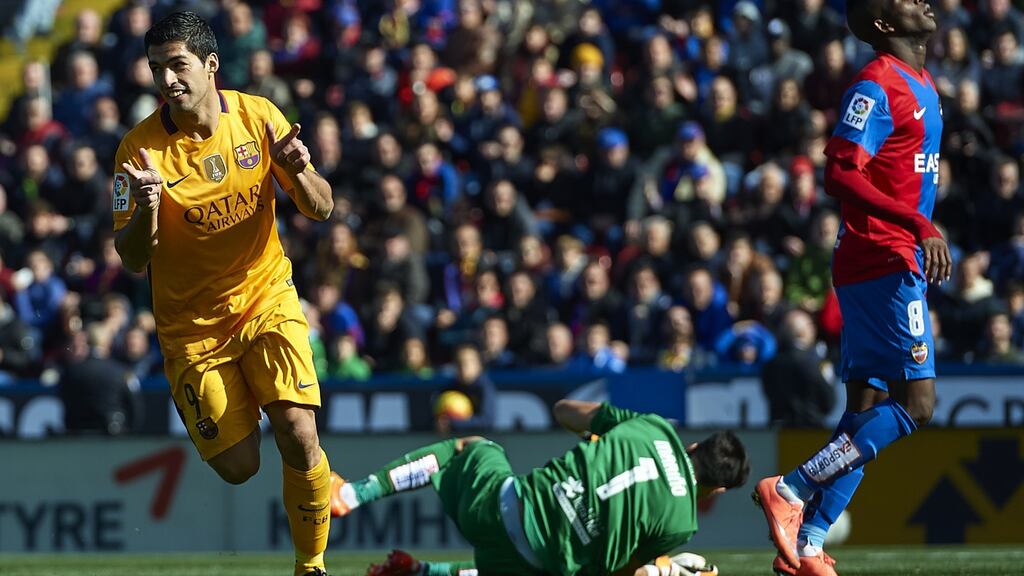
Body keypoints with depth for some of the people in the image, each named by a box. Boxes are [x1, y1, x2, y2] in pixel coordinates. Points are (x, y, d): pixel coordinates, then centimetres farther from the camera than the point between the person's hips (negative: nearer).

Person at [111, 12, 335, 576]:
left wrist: (297, 172, -23)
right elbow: (132, 259, -13)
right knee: (238, 466, -3)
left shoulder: (258, 117, -8)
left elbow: (321, 210, -1)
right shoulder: (140, 148, -14)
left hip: (265, 294, 1)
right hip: (191, 323, -1)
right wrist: (146, 207, -34)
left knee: (298, 436, -18)